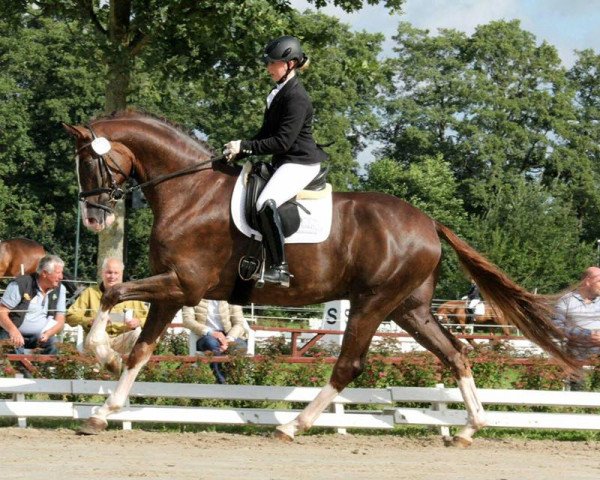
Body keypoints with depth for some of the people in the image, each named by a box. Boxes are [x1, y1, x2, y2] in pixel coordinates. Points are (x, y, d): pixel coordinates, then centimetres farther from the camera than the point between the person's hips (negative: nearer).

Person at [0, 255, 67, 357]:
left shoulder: (60, 289, 1)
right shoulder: (19, 285, -12)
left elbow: (60, 321, 2)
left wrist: (48, 334, -21)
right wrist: (13, 330, -34)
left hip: (41, 336, 4)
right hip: (14, 334, -4)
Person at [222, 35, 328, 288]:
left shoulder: (296, 97, -16)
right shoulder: (279, 93, 15)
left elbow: (282, 141, -21)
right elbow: (267, 133, 20)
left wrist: (245, 146, -17)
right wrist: (239, 151, 7)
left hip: (300, 163, -11)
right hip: (283, 162, 11)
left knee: (266, 204, -32)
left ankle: (280, 268, -30)